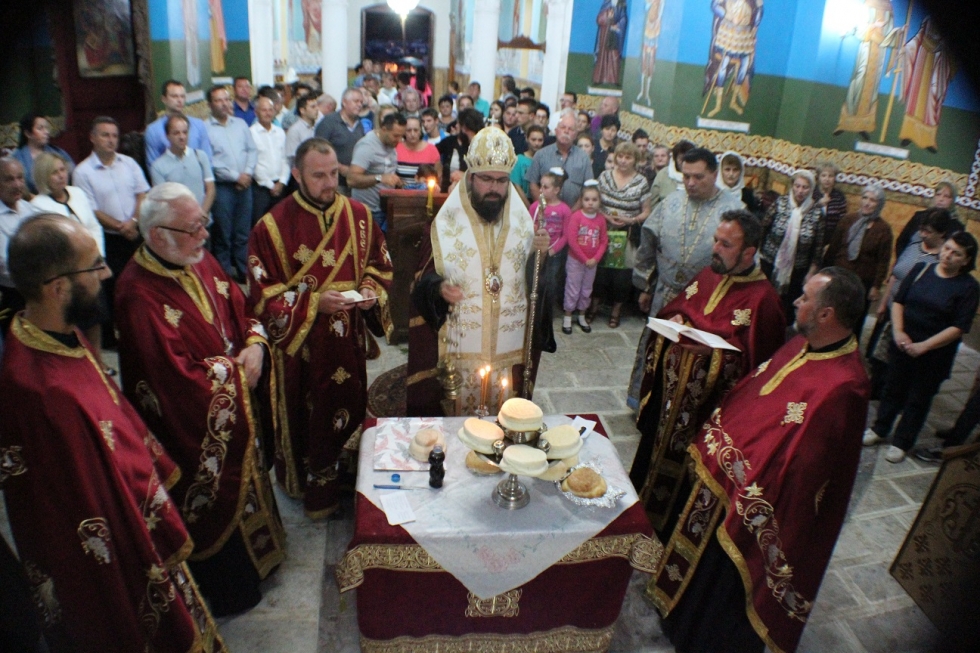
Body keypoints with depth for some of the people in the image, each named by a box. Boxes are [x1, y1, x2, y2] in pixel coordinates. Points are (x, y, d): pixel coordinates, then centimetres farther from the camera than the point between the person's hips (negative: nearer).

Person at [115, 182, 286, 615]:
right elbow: (178, 379, -29)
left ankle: (254, 557, 52)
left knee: (245, 478, 25)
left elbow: (242, 311, 6)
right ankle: (228, 591, 40)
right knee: (216, 502, 14)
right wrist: (235, 370, -16)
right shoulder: (139, 295, -29)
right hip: (194, 429, -7)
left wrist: (255, 346, -12)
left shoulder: (200, 261, -4)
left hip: (235, 407, 7)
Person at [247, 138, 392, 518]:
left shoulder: (359, 215, -2)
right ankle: (310, 487, 33)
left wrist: (372, 289, -12)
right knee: (307, 416, 11)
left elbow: (379, 265, 10)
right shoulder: (272, 226, -11)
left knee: (349, 407, 13)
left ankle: (343, 480, 37)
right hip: (300, 344, -3)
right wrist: (314, 303, -22)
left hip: (348, 342, 3)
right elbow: (264, 296, -10)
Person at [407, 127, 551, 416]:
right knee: (456, 414, 10)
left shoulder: (523, 221, 2)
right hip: (459, 346, -2)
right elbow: (423, 279, -1)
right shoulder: (446, 223, -5)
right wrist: (439, 287, -21)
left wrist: (539, 254, -12)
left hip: (508, 347, 2)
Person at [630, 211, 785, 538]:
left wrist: (700, 341, -24)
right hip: (668, 384, 7)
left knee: (678, 465, 10)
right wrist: (677, 321, -7)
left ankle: (662, 530, 33)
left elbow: (748, 361, -18)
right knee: (651, 447, 22)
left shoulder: (762, 298, -19)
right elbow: (672, 309, 15)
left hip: (702, 403, -6)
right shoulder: (708, 274, 2)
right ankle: (638, 501, 46)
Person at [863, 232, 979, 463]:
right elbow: (899, 301, 3)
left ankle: (901, 443, 24)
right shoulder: (921, 270, -1)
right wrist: (898, 331, -11)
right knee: (893, 389, 16)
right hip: (902, 344, 3)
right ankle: (879, 430, 33)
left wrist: (923, 346, -19)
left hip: (934, 355, -3)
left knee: (918, 399, 10)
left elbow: (959, 327, -14)